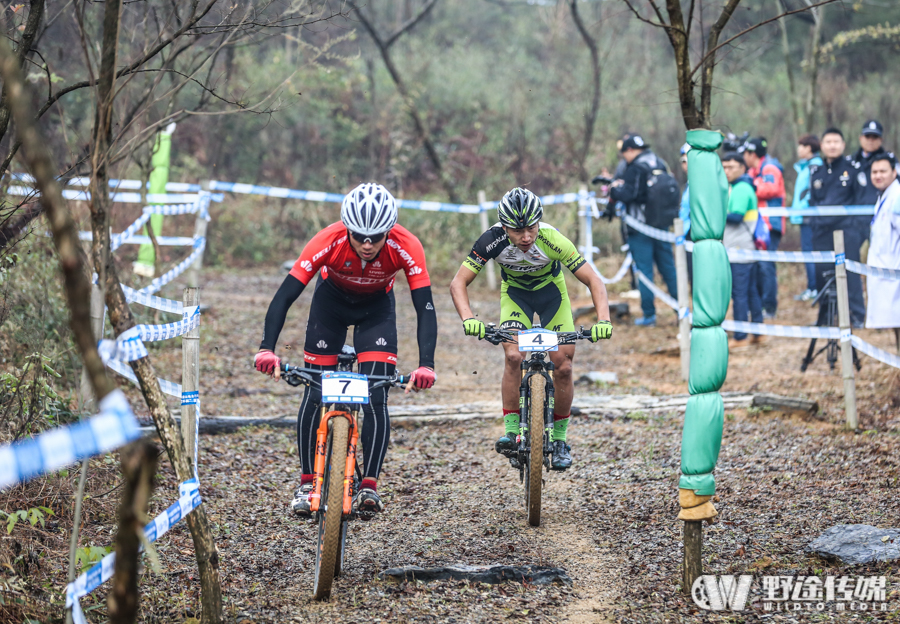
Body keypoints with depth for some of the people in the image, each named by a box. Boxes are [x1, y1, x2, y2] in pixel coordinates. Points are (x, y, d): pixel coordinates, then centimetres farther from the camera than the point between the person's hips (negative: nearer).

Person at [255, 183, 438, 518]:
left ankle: (369, 486, -8)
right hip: (332, 299, 0)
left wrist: (425, 364, -46)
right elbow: (285, 295, -33)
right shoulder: (328, 241, -35)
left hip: (377, 306, 0)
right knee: (314, 395, -6)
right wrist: (267, 349, -45)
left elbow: (425, 308, -33)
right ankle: (307, 482, 6)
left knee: (375, 398, -14)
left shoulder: (406, 247, -35)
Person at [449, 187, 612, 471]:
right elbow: (458, 282, -29)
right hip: (515, 293, 0)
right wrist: (468, 319, -47)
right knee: (513, 356, -23)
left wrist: (603, 320, -46)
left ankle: (559, 439, 10)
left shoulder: (553, 240, -36)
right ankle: (511, 430, -11)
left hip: (551, 291, 0)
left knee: (563, 367, -8)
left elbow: (593, 281, -31)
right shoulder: (493, 240, -33)